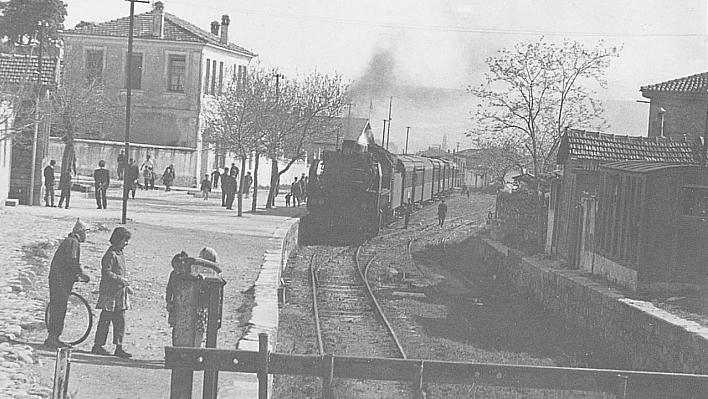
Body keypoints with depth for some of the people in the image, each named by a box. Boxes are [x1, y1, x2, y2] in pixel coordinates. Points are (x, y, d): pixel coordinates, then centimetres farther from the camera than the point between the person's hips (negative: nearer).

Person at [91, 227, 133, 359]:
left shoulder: (120, 254, 16)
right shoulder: (110, 254, -13)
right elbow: (106, 273, -21)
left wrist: (127, 286, 20)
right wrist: (121, 279, -19)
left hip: (120, 292, 9)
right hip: (110, 293, -9)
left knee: (120, 321, 5)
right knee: (105, 320, -3)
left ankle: (119, 348, 6)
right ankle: (98, 346, 5)